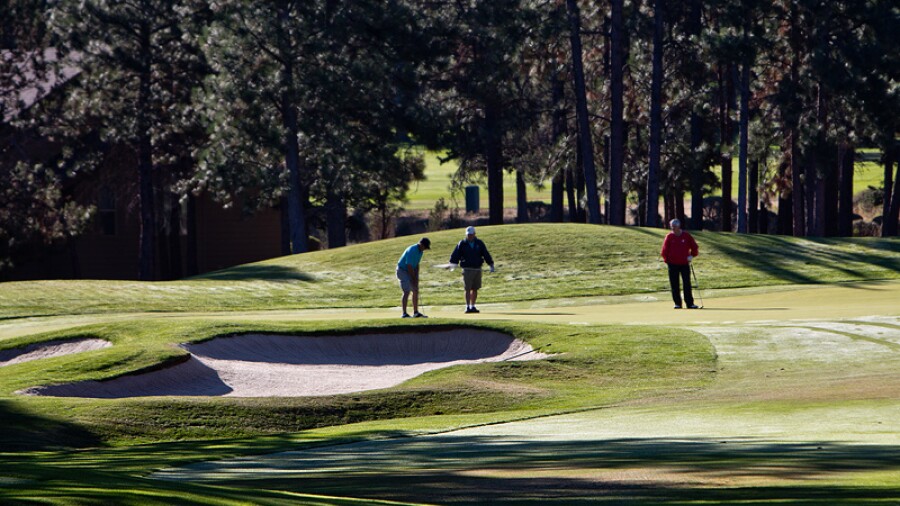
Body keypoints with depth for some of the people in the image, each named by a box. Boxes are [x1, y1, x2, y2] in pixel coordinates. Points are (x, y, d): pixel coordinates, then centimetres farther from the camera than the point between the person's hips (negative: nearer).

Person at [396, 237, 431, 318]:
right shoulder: (412, 251, -25)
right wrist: (414, 279, -17)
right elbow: (409, 266, -24)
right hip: (402, 271, -9)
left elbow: (416, 265, 9)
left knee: (415, 291, 7)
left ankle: (416, 312, 12)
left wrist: (416, 278, 0)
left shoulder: (420, 251, 4)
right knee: (407, 292, -15)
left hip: (410, 272, 9)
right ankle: (404, 314, -17)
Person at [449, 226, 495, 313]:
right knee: (468, 289, -8)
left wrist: (491, 264, 1)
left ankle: (472, 306, 14)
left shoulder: (479, 243, 7)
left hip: (477, 269, 3)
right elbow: (455, 255, -5)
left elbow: (486, 254, 7)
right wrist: (453, 263, -19)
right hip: (467, 269, -3)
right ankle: (467, 307, -6)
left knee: (475, 289, 6)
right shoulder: (462, 244, 1)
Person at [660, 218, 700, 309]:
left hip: (684, 263, 0)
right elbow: (665, 249, 5)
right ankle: (677, 303, 8)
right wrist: (666, 260, 0)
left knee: (687, 284, -2)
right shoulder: (669, 236, 0)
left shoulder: (686, 236, 0)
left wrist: (692, 255, 2)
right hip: (673, 264, 0)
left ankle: (690, 303, -1)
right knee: (674, 285, 1)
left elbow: (694, 247, 11)